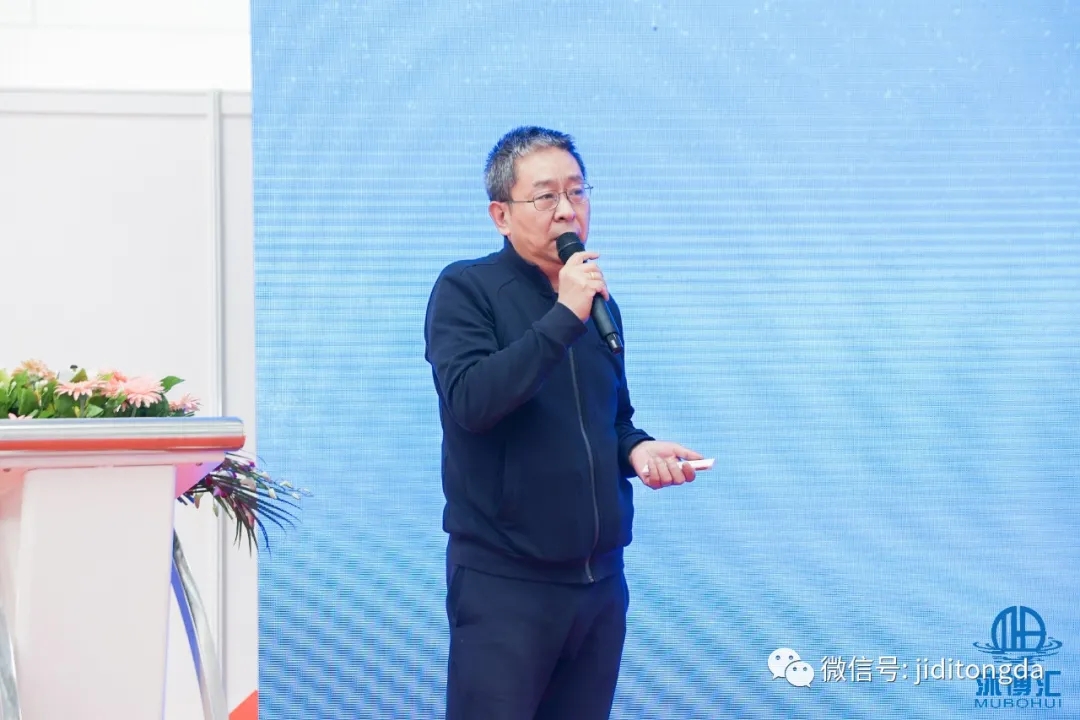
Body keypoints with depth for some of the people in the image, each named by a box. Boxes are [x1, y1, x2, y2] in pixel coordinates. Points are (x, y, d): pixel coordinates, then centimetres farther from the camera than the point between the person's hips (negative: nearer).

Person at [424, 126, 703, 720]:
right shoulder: (466, 290, -8)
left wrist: (636, 448, 2)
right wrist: (564, 316, -24)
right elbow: (470, 401, -24)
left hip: (600, 580, 6)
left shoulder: (600, 305, 13)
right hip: (504, 582, -6)